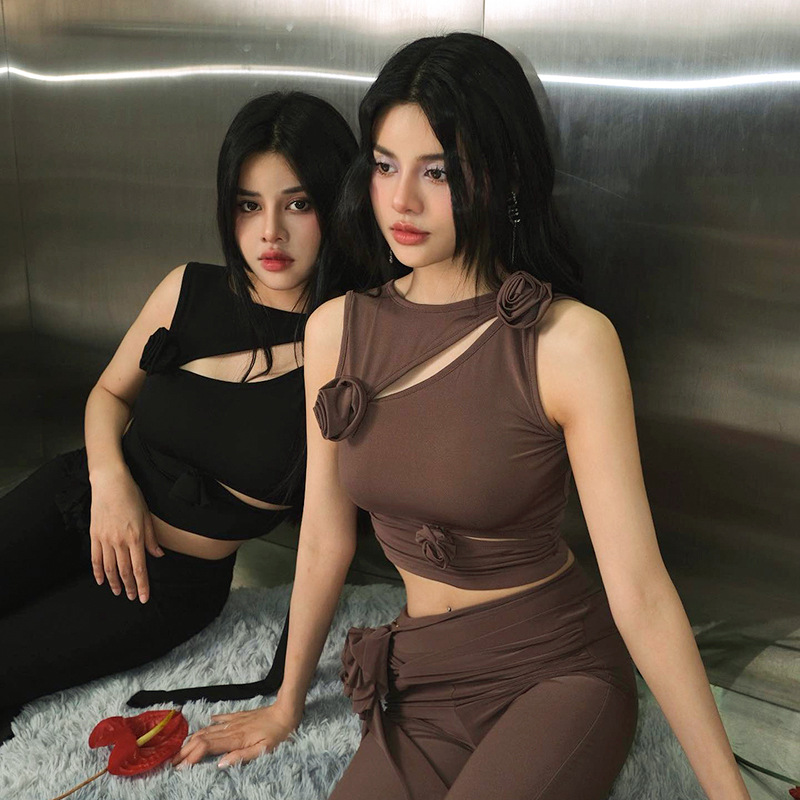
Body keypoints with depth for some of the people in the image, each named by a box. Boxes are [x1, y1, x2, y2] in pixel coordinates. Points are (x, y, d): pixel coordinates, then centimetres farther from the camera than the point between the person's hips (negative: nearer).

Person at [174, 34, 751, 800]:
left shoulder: (568, 341, -19)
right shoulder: (335, 329, -4)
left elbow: (639, 590, -18)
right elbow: (325, 535, 5)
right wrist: (287, 704, 15)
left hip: (558, 674, -3)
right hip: (418, 678, 3)